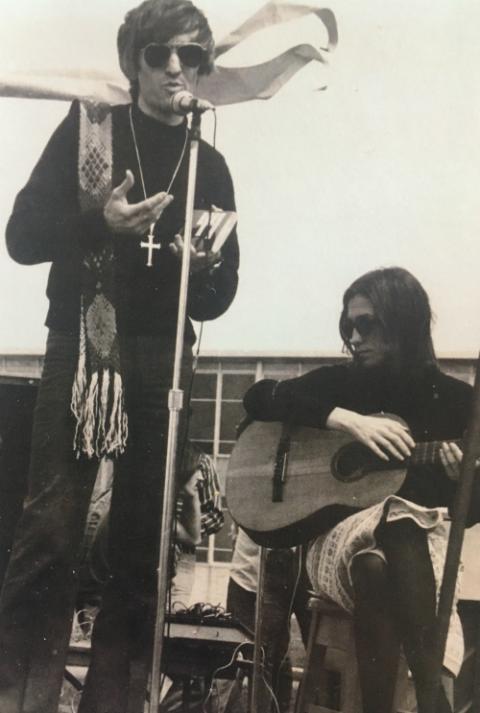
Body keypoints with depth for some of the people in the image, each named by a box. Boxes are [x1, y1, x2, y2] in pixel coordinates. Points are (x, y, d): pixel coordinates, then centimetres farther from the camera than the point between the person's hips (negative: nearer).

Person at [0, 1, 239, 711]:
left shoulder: (209, 165, 14)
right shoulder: (87, 127, 7)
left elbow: (217, 298, 12)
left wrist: (207, 266, -11)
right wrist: (100, 219, -17)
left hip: (162, 362, 3)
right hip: (80, 349, -2)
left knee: (143, 539, 3)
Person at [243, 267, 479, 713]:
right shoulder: (339, 381, 6)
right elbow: (259, 398, -8)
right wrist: (346, 419, -18)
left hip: (425, 543, 0)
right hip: (337, 536, 1)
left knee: (378, 566, -37)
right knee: (398, 519, -35)